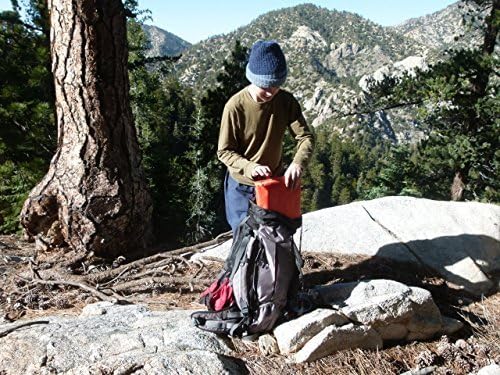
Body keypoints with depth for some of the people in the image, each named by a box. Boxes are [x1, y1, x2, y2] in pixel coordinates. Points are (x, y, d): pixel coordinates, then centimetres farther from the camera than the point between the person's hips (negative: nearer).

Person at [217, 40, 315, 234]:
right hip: (242, 186, -3)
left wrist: (298, 163, -34)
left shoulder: (286, 101, -11)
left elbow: (306, 137, -13)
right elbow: (224, 151, -16)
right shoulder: (235, 106, -21)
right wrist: (249, 168, -34)